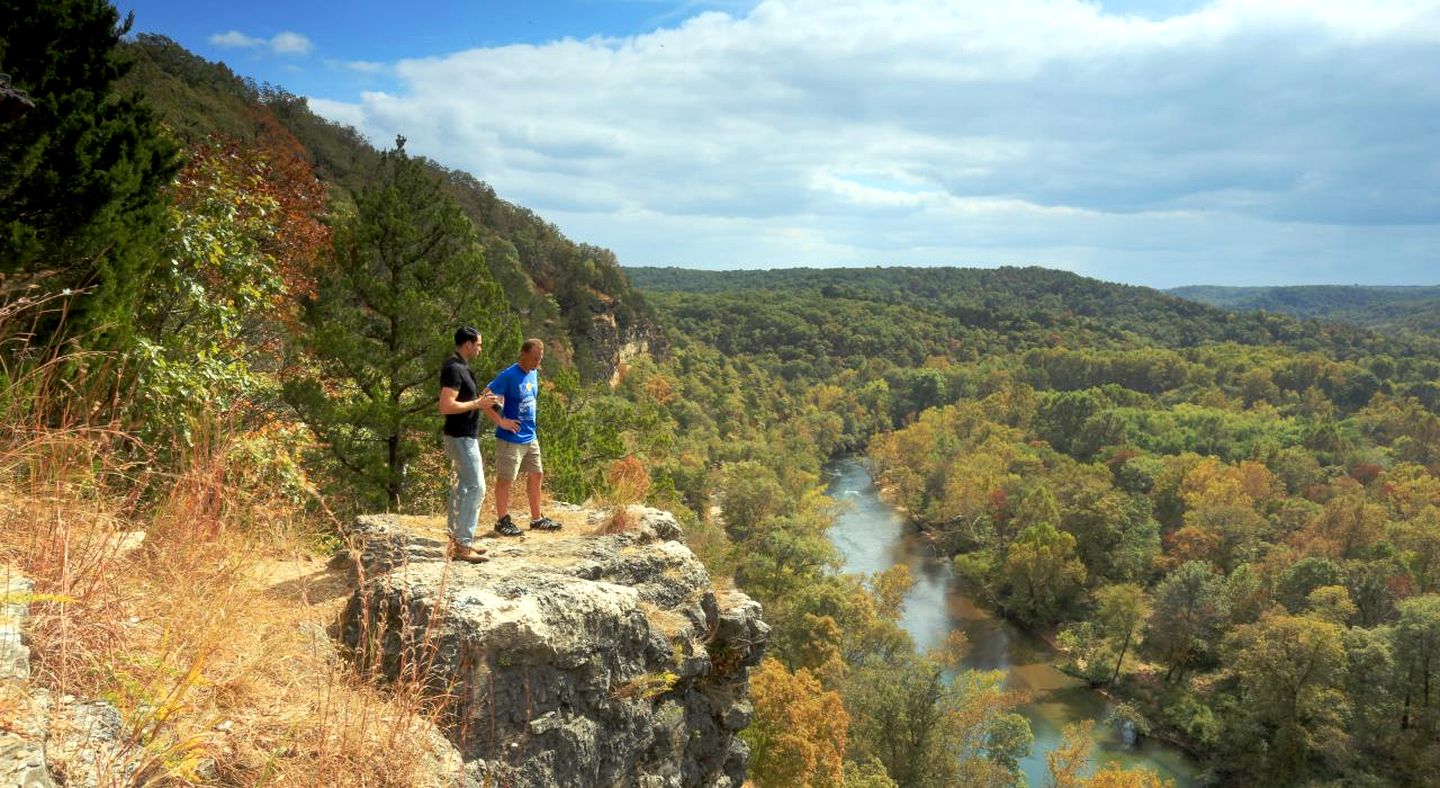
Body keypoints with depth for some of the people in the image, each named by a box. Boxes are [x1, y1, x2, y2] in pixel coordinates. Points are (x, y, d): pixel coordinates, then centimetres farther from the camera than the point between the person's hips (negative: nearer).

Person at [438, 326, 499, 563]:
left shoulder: (460, 367, 13)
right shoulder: (454, 369, -19)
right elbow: (446, 406, -26)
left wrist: (481, 400, 12)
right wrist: (478, 404, -19)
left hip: (465, 436, 11)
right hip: (461, 437, -11)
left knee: (463, 486, 15)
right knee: (476, 487, -9)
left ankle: (457, 539, 21)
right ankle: (461, 546, -6)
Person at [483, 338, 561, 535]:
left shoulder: (534, 373, 6)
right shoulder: (508, 376, -18)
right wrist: (501, 421, -20)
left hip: (530, 437, 8)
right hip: (510, 439, -8)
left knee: (536, 475, 14)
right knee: (505, 480, 3)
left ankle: (537, 519, 25)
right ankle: (502, 521, 15)